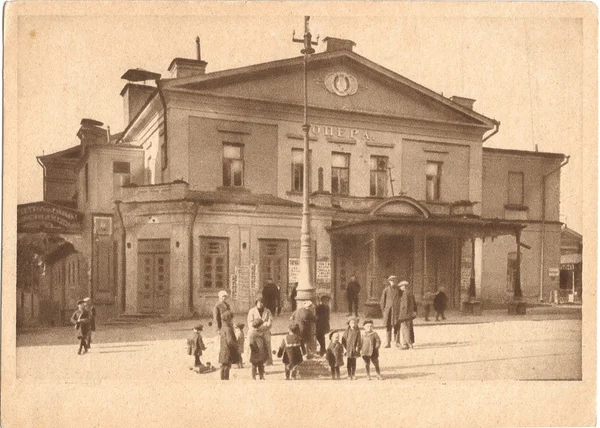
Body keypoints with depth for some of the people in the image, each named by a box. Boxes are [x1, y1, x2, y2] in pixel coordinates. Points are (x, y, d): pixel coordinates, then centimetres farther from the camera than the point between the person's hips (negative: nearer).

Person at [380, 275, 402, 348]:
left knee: (397, 326, 2)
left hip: (397, 310, 1)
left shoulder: (398, 289, 5)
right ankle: (388, 342, 1)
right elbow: (382, 301, 7)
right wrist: (383, 311, 2)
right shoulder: (386, 290, 3)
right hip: (388, 310, -1)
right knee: (388, 326, -2)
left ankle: (397, 342, 10)